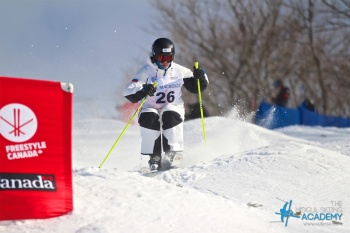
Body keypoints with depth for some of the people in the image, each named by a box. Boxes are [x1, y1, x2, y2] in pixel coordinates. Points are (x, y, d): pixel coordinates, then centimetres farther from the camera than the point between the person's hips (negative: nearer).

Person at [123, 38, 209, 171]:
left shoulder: (179, 71, 1)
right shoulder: (146, 72, -7)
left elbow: (196, 88, 11)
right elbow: (129, 93, -19)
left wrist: (201, 77, -12)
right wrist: (143, 91, -41)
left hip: (173, 108, 1)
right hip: (151, 109, -1)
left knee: (170, 115, -33)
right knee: (148, 118, -33)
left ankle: (171, 153, -23)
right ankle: (154, 157, -24)